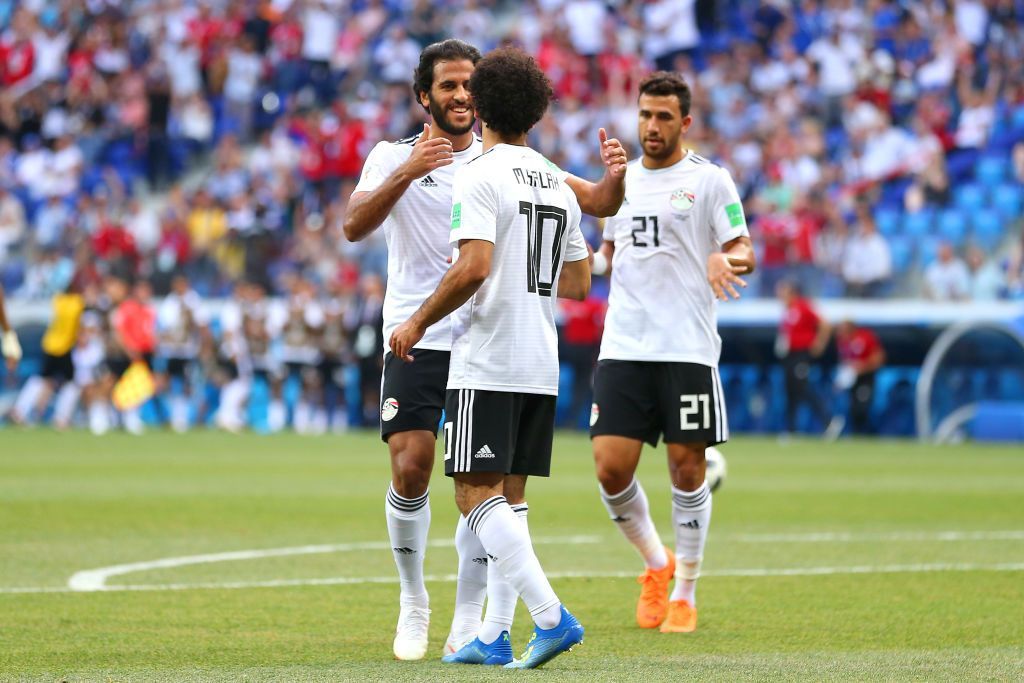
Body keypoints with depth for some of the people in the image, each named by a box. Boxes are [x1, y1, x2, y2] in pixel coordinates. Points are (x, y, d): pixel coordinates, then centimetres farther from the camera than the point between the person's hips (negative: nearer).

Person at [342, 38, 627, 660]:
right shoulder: (393, 156, 2)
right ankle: (413, 603, 11)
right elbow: (355, 226, -15)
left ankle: (469, 621, 8)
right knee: (411, 471, -10)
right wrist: (406, 173, -29)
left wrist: (614, 176, -18)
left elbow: (597, 204, 5)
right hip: (416, 336, -1)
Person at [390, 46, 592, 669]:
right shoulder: (558, 184, 13)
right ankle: (495, 636, 9)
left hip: (486, 365, -7)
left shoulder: (480, 176, -10)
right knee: (508, 498, 11)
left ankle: (551, 615, -20)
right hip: (541, 366, 7)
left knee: (476, 494, -8)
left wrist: (418, 322, -10)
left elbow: (473, 268, -21)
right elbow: (578, 281, 18)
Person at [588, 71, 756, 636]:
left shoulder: (710, 180, 0)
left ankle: (684, 591, 13)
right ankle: (656, 564, 19)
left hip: (687, 349, -4)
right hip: (622, 348, 4)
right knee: (611, 466, -5)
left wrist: (725, 260, -24)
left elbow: (743, 250, -3)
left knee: (686, 466, -1)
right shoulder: (621, 180, 15)